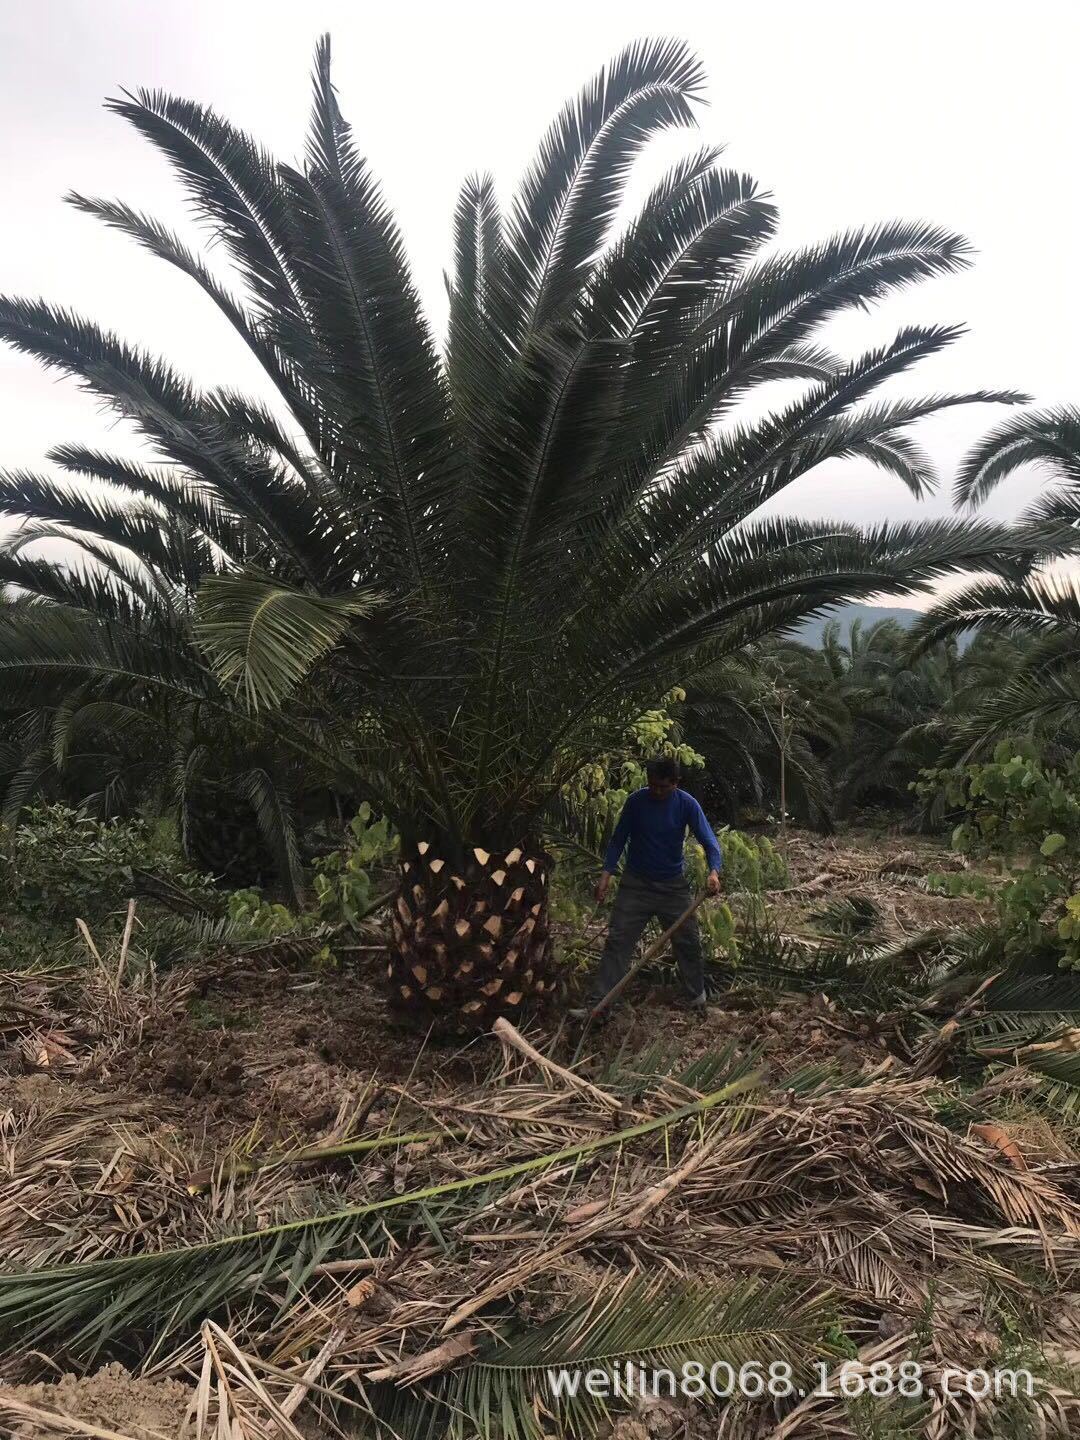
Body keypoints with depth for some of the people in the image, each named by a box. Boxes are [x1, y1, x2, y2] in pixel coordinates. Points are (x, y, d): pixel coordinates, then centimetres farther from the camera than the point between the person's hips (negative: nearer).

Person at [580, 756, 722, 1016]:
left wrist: (714, 871, -36)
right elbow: (619, 839, -2)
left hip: (674, 885, 1)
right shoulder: (636, 801, -12)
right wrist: (606, 874, -12)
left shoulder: (687, 804, -13)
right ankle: (598, 1002, -2)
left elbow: (709, 840, -17)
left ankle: (697, 999, 26)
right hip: (636, 884, 0)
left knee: (689, 942, 7)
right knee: (618, 941, -4)